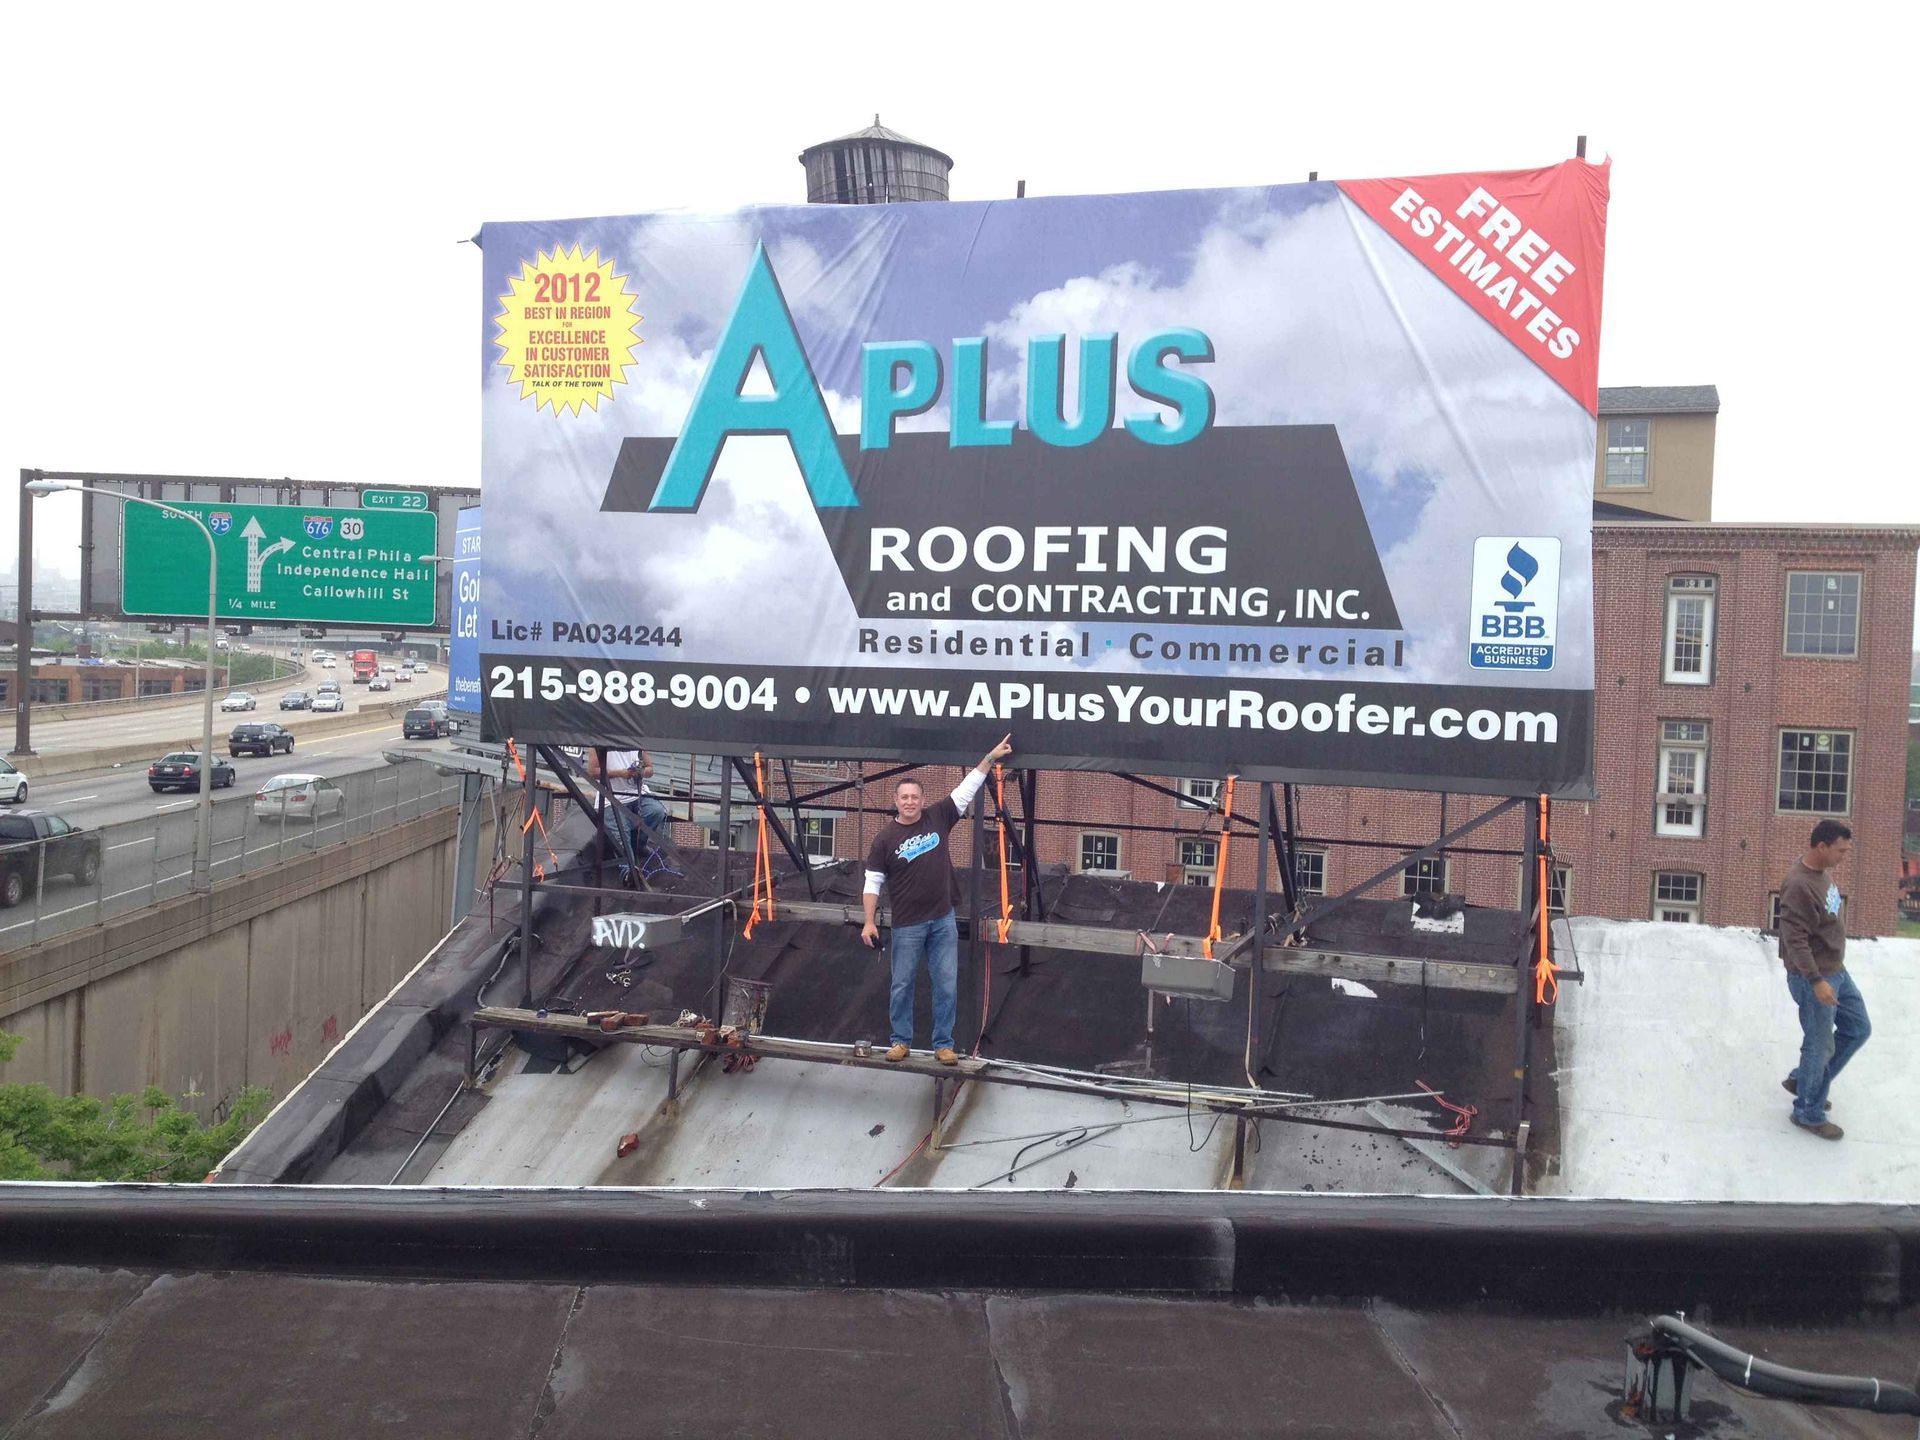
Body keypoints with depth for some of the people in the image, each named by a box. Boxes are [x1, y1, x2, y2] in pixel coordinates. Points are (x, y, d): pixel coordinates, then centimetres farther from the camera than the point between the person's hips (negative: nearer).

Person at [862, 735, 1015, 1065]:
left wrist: (990, 757, -4)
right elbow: (873, 882, -5)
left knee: (946, 985, 4)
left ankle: (943, 1044, 14)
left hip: (944, 920, 2)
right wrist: (869, 922, -11)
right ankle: (901, 1040, 23)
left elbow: (967, 789, 2)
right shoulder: (885, 838, -6)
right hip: (908, 925, -2)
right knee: (902, 985, 8)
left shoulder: (938, 818, 0)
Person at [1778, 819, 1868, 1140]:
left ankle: (1803, 1080, 32)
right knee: (1820, 1046, 2)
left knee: (1858, 1029, 19)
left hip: (1836, 970, 10)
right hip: (1813, 977, -10)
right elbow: (1795, 940, -29)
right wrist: (1816, 981, -30)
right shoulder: (1799, 885, -28)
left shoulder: (1823, 870, 1)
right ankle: (1808, 1113, 20)